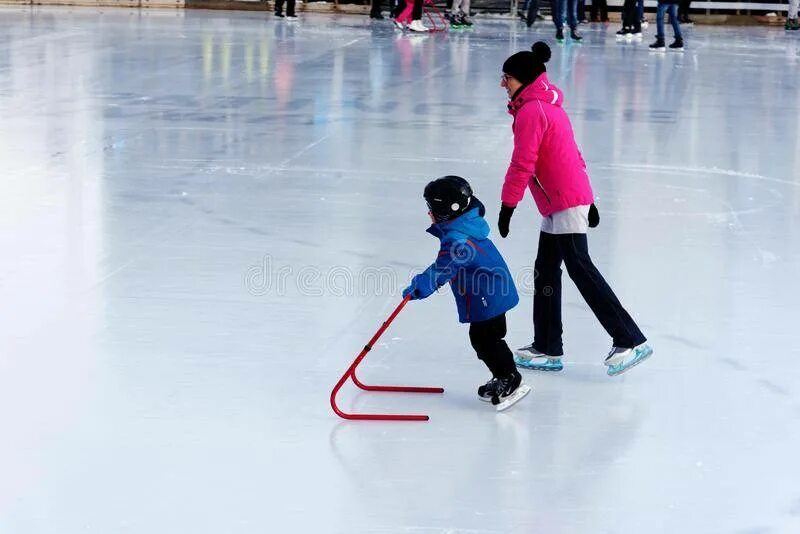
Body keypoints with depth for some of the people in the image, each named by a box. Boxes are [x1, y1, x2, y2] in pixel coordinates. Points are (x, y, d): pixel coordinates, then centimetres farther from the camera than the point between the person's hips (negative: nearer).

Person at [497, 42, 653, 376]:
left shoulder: (530, 111, -14)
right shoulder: (549, 105, 18)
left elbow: (522, 164, -19)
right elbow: (572, 156, 22)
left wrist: (508, 205, -14)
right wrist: (587, 201, 25)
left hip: (565, 204, -10)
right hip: (562, 203, 10)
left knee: (580, 269, -10)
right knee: (546, 271, 12)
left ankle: (630, 340, -11)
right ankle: (548, 349, 16)